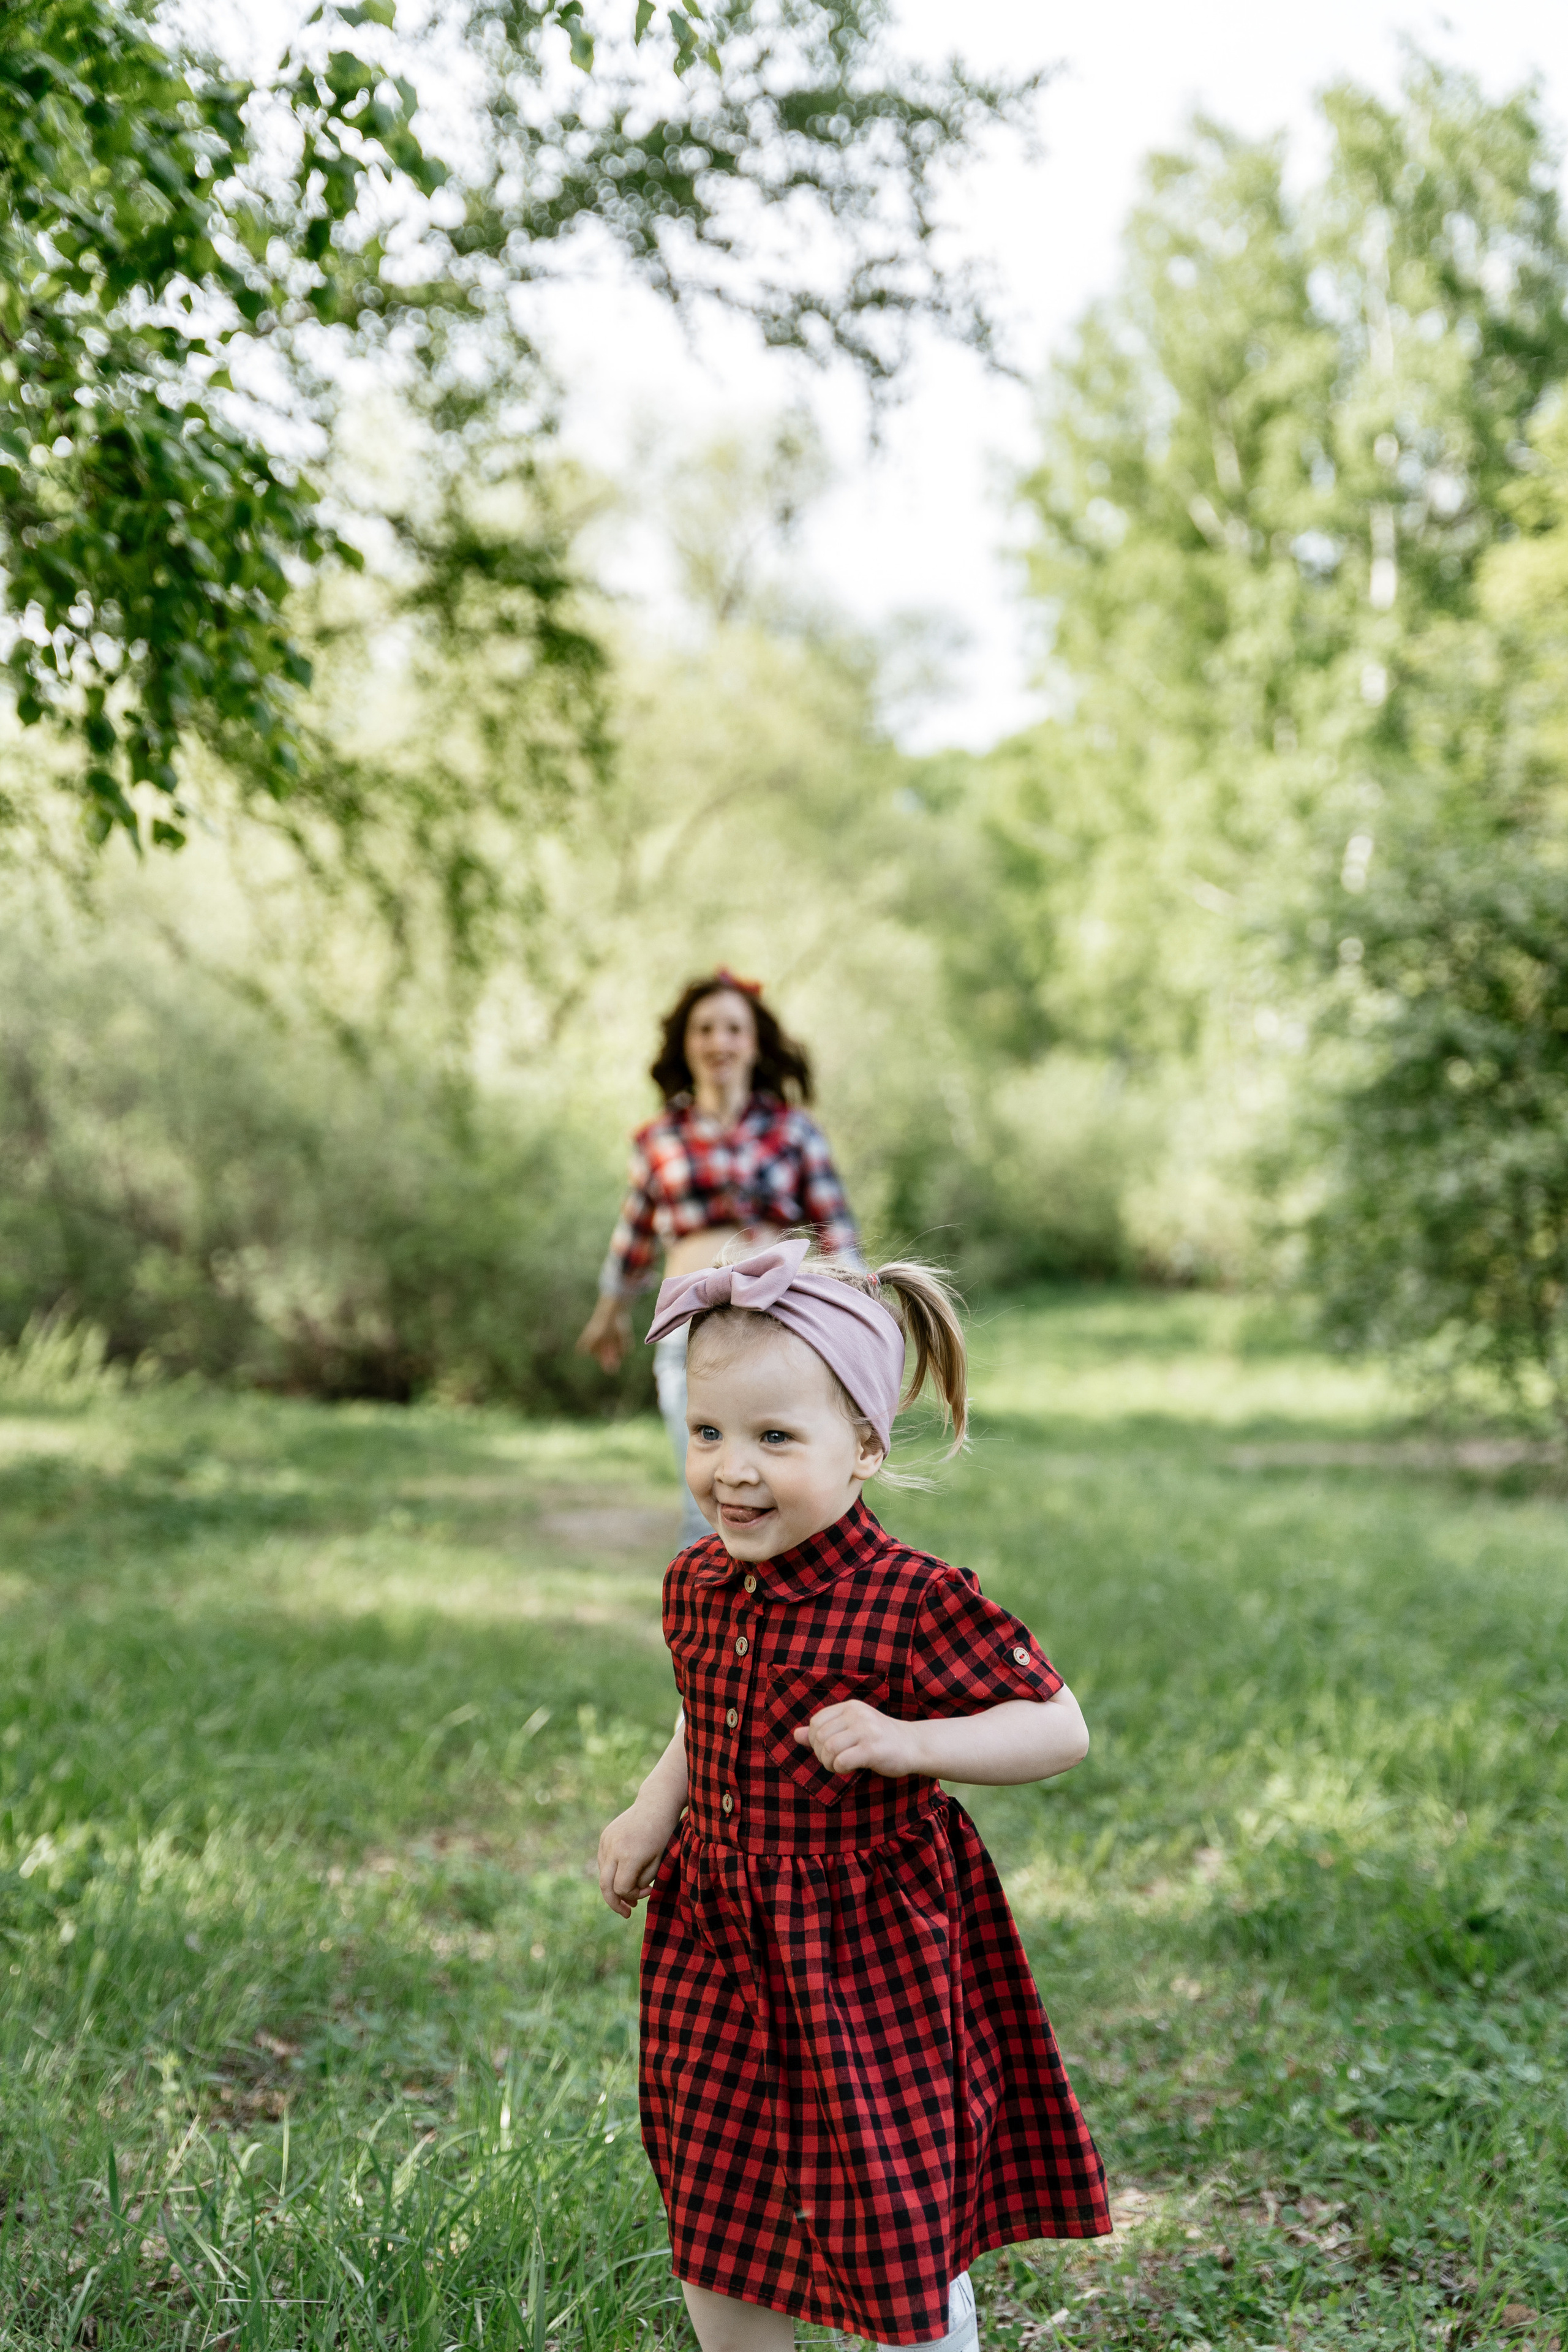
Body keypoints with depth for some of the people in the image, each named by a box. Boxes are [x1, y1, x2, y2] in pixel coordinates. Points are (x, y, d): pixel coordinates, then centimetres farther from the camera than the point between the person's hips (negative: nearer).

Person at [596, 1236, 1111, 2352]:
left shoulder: (915, 1604, -22)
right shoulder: (698, 1585, 0)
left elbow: (1060, 1727, -20)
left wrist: (906, 1743, -32)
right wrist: (655, 1808, 8)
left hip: (871, 1953, -6)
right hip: (717, 1937, 6)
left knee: (903, 2234, 7)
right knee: (713, 2215, 18)